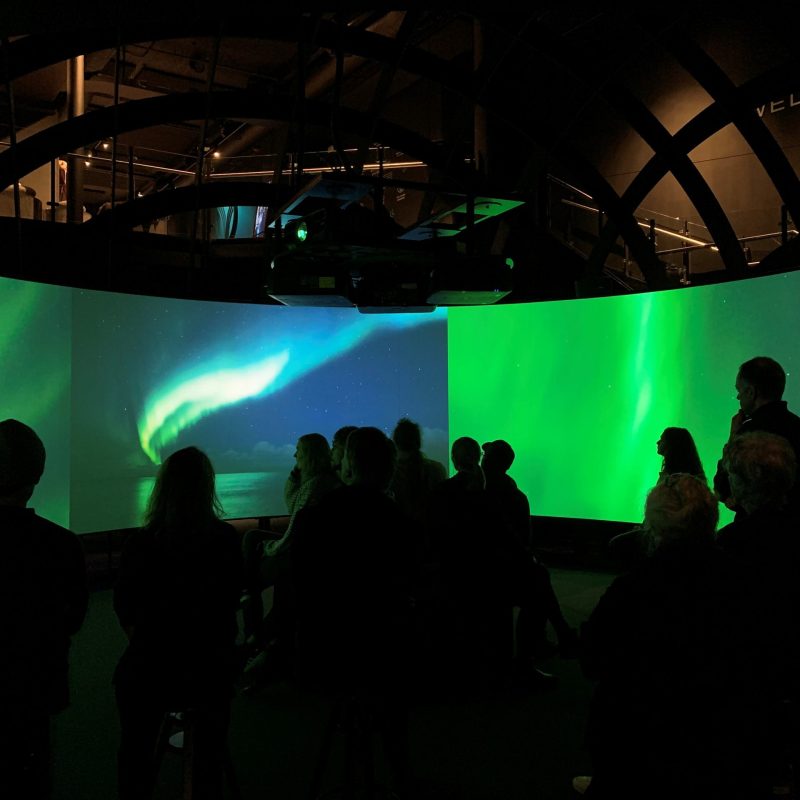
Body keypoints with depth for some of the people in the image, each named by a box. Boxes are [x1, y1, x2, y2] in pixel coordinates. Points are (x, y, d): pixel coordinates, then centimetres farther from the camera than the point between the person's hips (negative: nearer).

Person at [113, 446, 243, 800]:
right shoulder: (227, 539, -13)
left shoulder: (139, 543, -17)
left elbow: (124, 611, -3)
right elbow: (231, 603, 0)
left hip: (151, 668, -1)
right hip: (211, 666, 1)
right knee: (210, 755, 24)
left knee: (136, 752, 24)